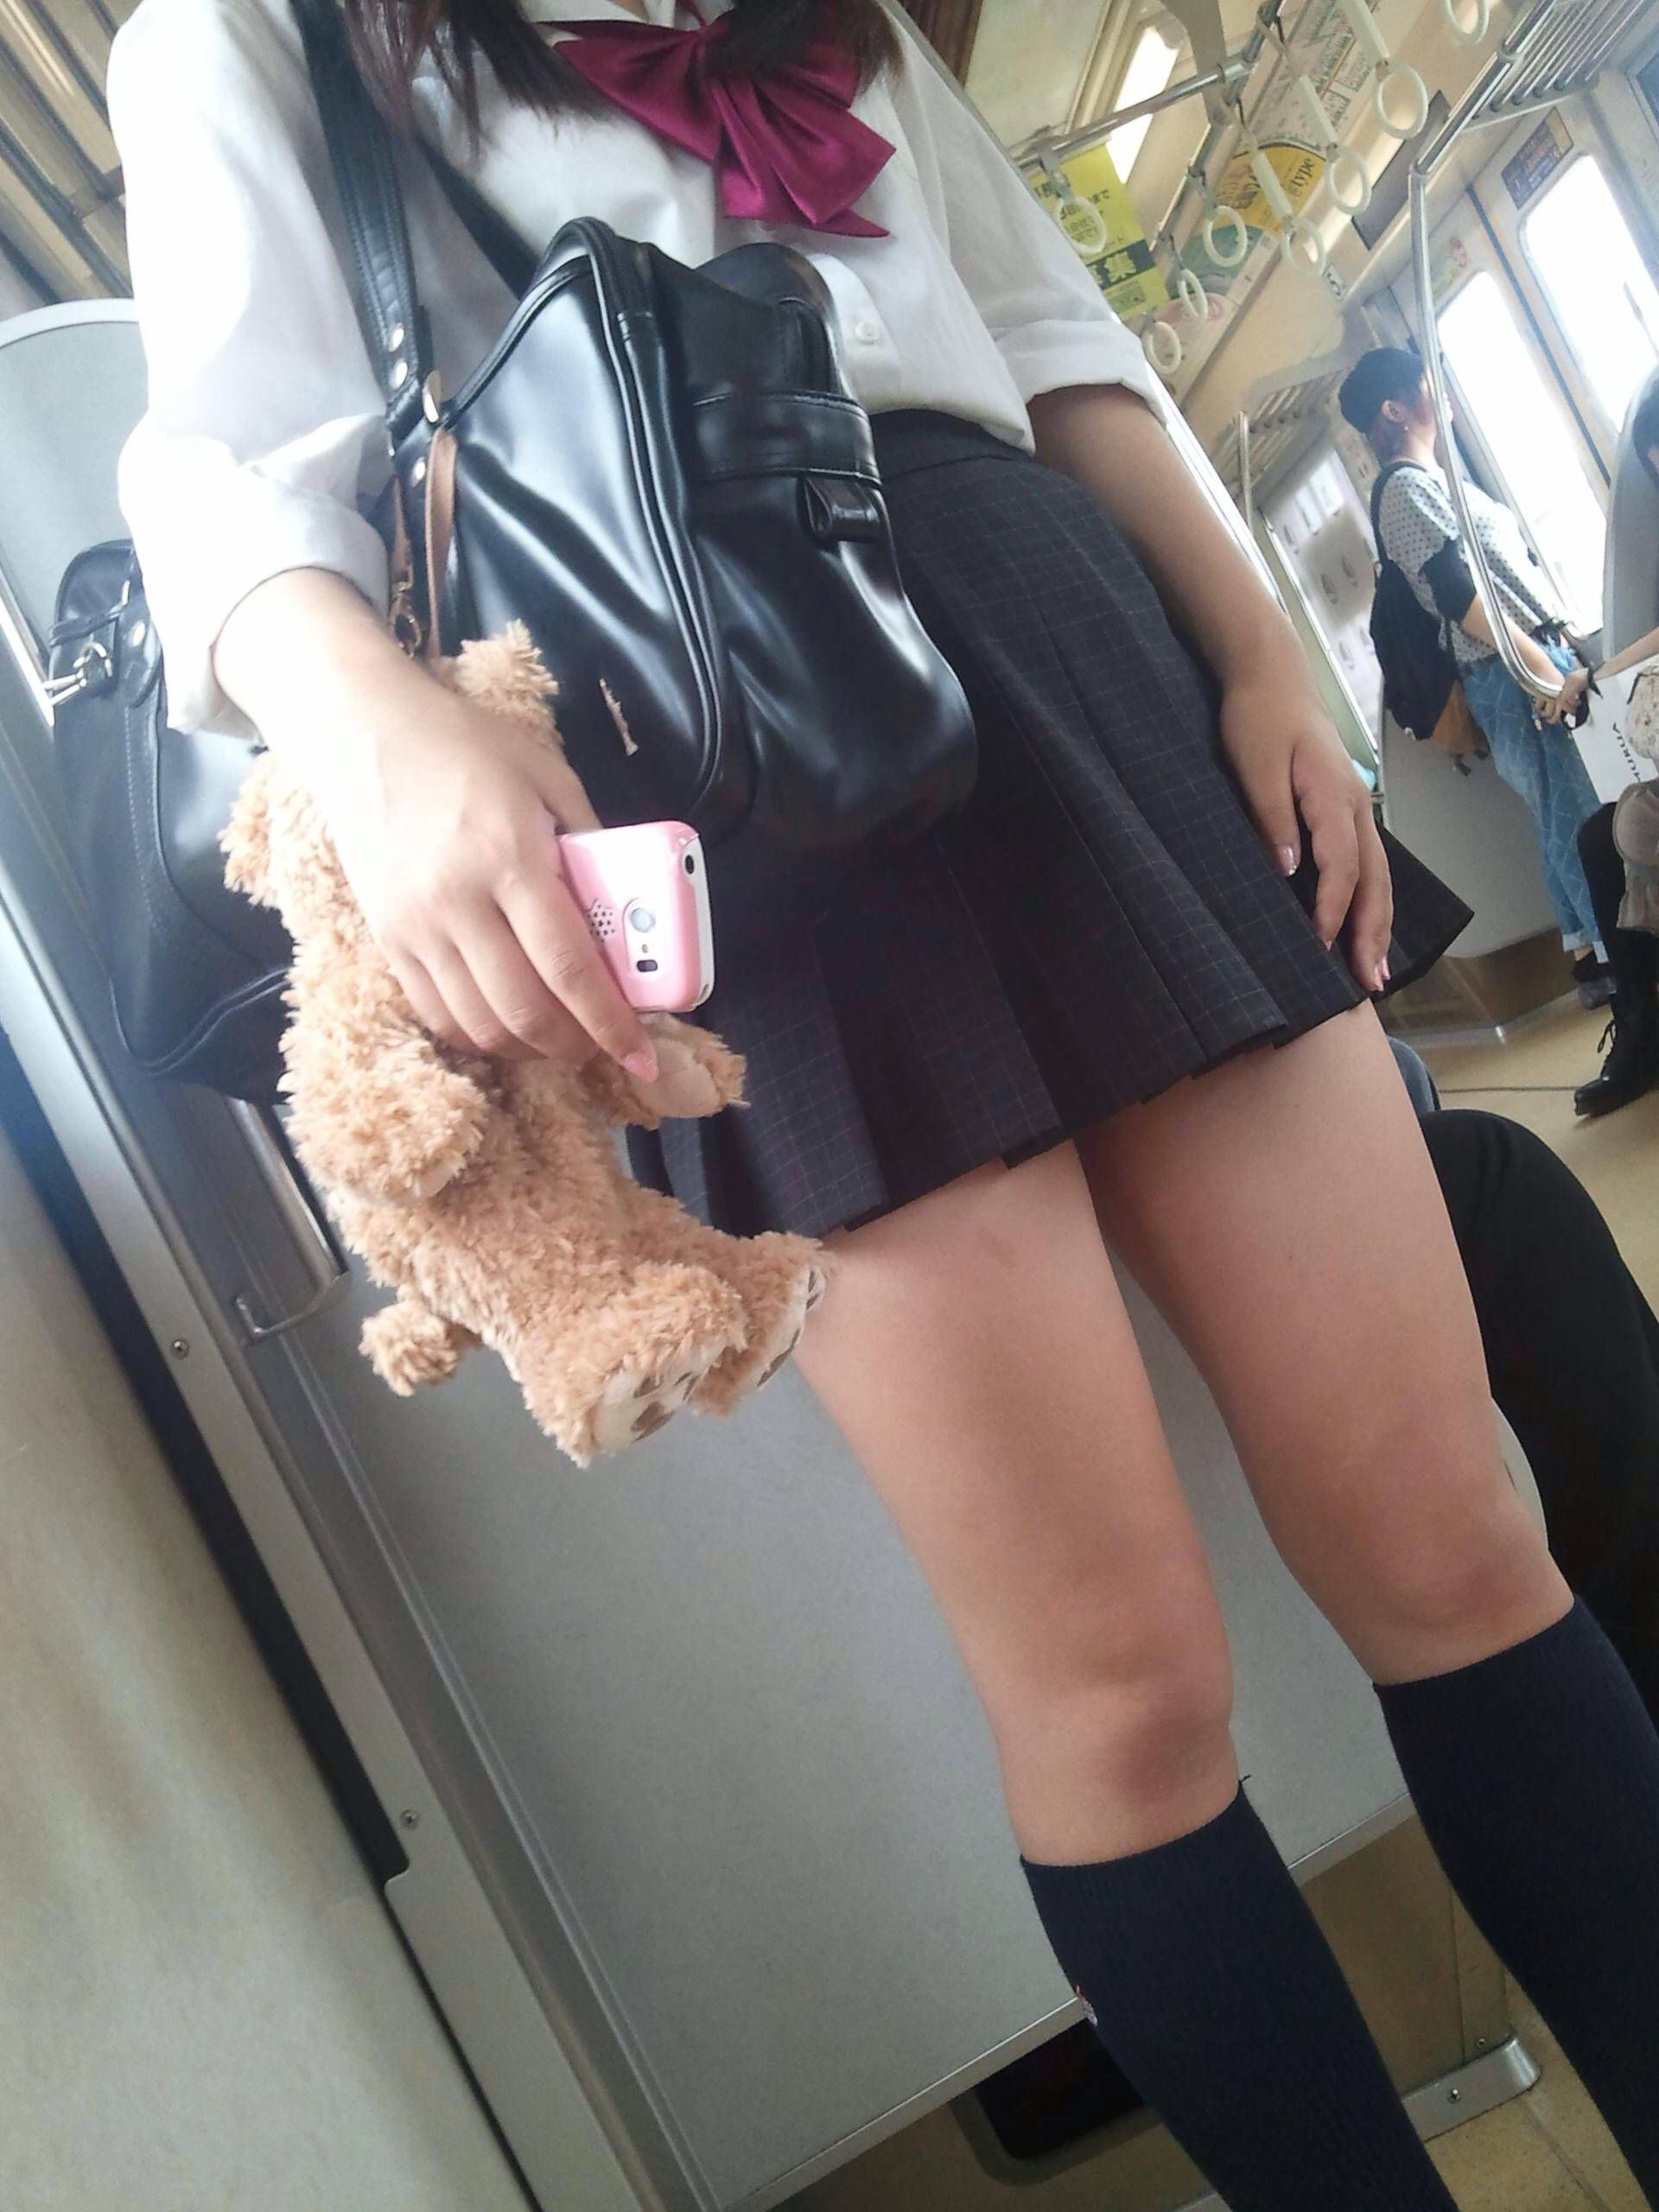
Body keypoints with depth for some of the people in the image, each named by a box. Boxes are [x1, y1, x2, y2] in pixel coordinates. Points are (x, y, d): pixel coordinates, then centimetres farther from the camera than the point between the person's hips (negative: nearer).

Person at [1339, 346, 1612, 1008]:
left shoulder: (1431, 479, 20)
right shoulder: (1406, 487, -11)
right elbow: (1458, 595, -20)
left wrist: (1559, 654, 20)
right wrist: (1546, 672, -22)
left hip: (1532, 661, 10)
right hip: (1512, 675, -10)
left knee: (1566, 818, 13)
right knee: (1578, 818, -7)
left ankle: (1590, 954, 20)